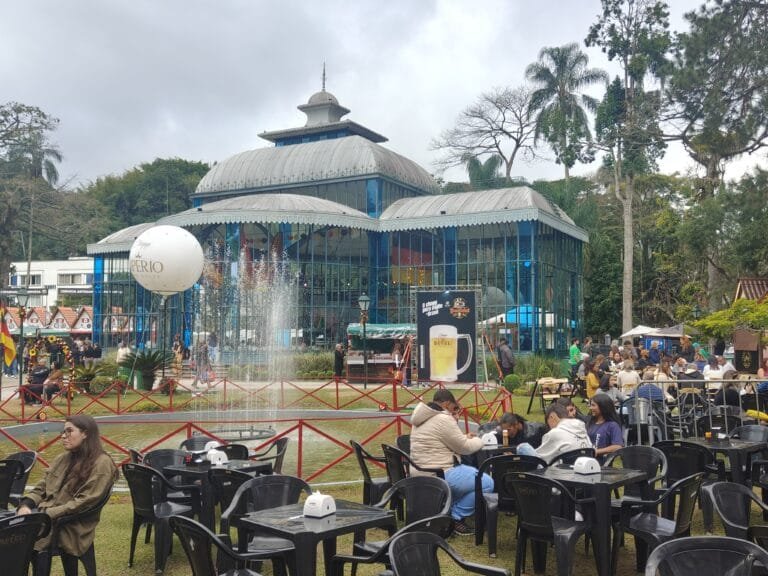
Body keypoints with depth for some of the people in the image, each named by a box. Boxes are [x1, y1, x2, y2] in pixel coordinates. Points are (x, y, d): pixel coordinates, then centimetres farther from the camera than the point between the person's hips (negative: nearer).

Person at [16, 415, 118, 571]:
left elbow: (83, 503, -14)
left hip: (70, 526, -7)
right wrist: (25, 505, -5)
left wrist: (47, 514, -18)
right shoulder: (62, 459, 16)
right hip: (45, 516, 7)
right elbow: (40, 489, 15)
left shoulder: (101, 463, -8)